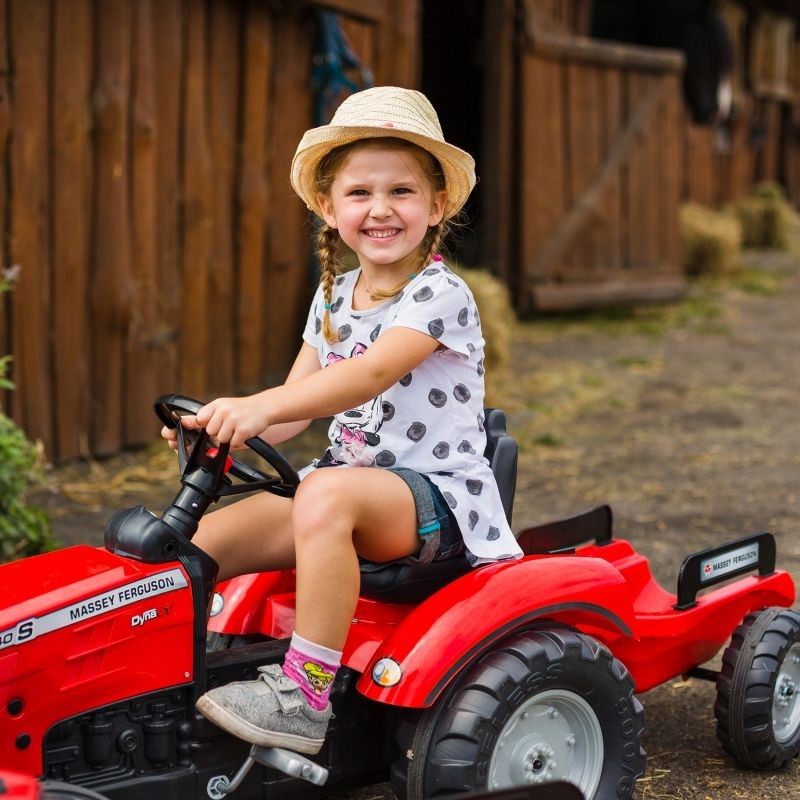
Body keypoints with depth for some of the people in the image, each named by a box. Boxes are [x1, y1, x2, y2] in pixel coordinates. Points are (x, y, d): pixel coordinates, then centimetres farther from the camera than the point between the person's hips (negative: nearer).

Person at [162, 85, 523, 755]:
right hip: (351, 479, 8)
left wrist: (259, 407, -41)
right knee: (204, 541, -8)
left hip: (435, 497, -8)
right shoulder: (334, 297, 11)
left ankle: (305, 699, -33)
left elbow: (372, 373, -30)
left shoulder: (440, 294, -13)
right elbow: (297, 399, 8)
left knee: (327, 494, -38)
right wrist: (224, 423, -13)